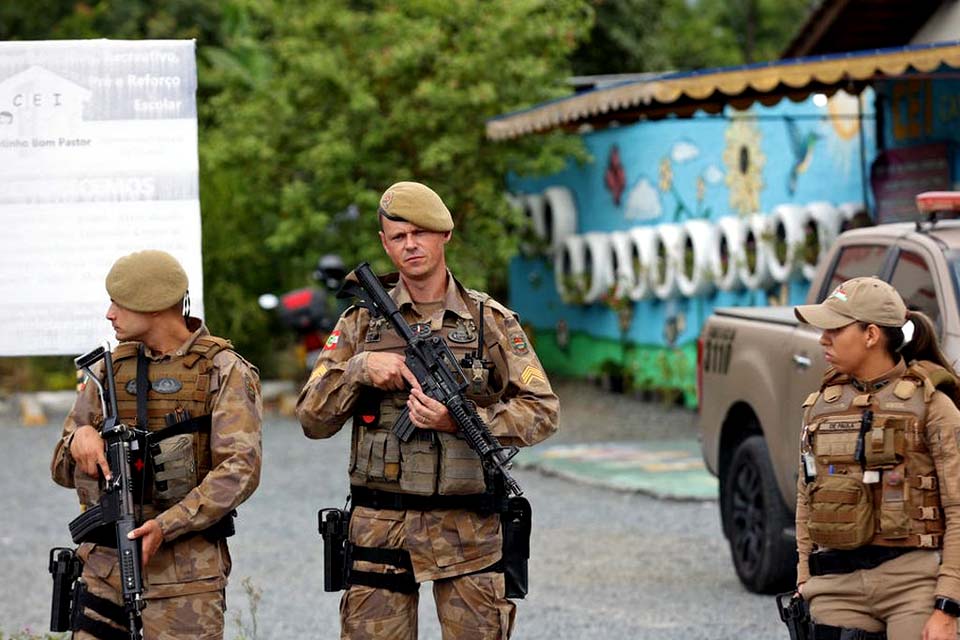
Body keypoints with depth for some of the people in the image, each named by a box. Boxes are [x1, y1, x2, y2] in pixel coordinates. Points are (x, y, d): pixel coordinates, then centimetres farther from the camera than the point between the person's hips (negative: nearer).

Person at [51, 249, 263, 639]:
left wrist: (166, 525, -23)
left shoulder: (224, 372, -3)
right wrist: (79, 439, -8)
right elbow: (62, 470, 17)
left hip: (184, 572, -5)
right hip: (104, 565, 5)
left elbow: (240, 469, -14)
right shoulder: (111, 369, 13)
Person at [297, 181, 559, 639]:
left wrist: (459, 420, -15)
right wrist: (360, 368, -13)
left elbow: (543, 412, -1)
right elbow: (312, 419, 5)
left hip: (468, 530, -1)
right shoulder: (362, 323, 7)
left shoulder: (491, 321, 4)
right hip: (379, 529, 1)